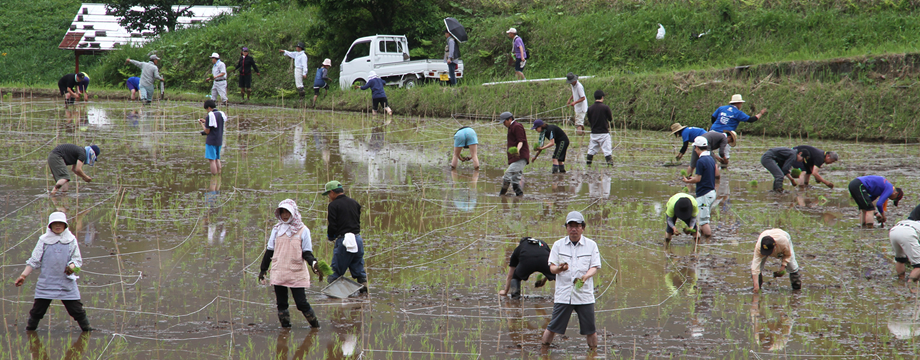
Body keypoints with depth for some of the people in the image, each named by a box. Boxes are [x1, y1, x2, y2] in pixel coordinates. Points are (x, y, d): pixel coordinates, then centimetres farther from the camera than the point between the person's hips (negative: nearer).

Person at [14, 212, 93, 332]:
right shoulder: (44, 240, 5)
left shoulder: (71, 240, 7)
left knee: (76, 309, 0)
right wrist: (23, 275, -1)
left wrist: (72, 266, -16)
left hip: (67, 283, 0)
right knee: (37, 310, 0)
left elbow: (77, 259, 6)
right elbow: (34, 261, 7)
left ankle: (86, 328, 13)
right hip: (46, 283, 0)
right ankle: (30, 329, 16)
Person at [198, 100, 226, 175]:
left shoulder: (210, 116, -14)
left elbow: (207, 131, -12)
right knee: (217, 159, 17)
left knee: (212, 160, -4)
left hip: (211, 141, -7)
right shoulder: (221, 114, 6)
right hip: (219, 140, 7)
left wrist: (201, 124, 3)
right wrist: (205, 122, 19)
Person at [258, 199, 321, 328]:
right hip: (278, 273, 3)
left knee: (301, 303, -6)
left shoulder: (302, 230, -1)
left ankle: (315, 325, 11)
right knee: (281, 303, 4)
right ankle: (285, 327, 15)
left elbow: (306, 252, 0)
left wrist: (313, 262, -20)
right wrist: (263, 269, 16)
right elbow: (269, 251, 15)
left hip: (297, 274, -3)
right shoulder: (277, 229, 9)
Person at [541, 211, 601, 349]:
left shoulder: (591, 245, 8)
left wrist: (585, 277, -19)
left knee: (590, 330, 2)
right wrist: (559, 268, -19)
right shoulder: (558, 244, 9)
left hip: (584, 295, 0)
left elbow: (594, 267, 3)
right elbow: (551, 268, 5)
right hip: (563, 294, 0)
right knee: (552, 327, -1)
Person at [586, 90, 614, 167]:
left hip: (594, 133, 3)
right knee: (607, 149, -2)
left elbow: (589, 120, 9)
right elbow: (611, 119, 0)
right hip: (604, 132, -3)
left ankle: (588, 163, 12)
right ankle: (610, 163, -7)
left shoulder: (590, 108, 0)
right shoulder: (605, 107, -10)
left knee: (591, 149, 11)